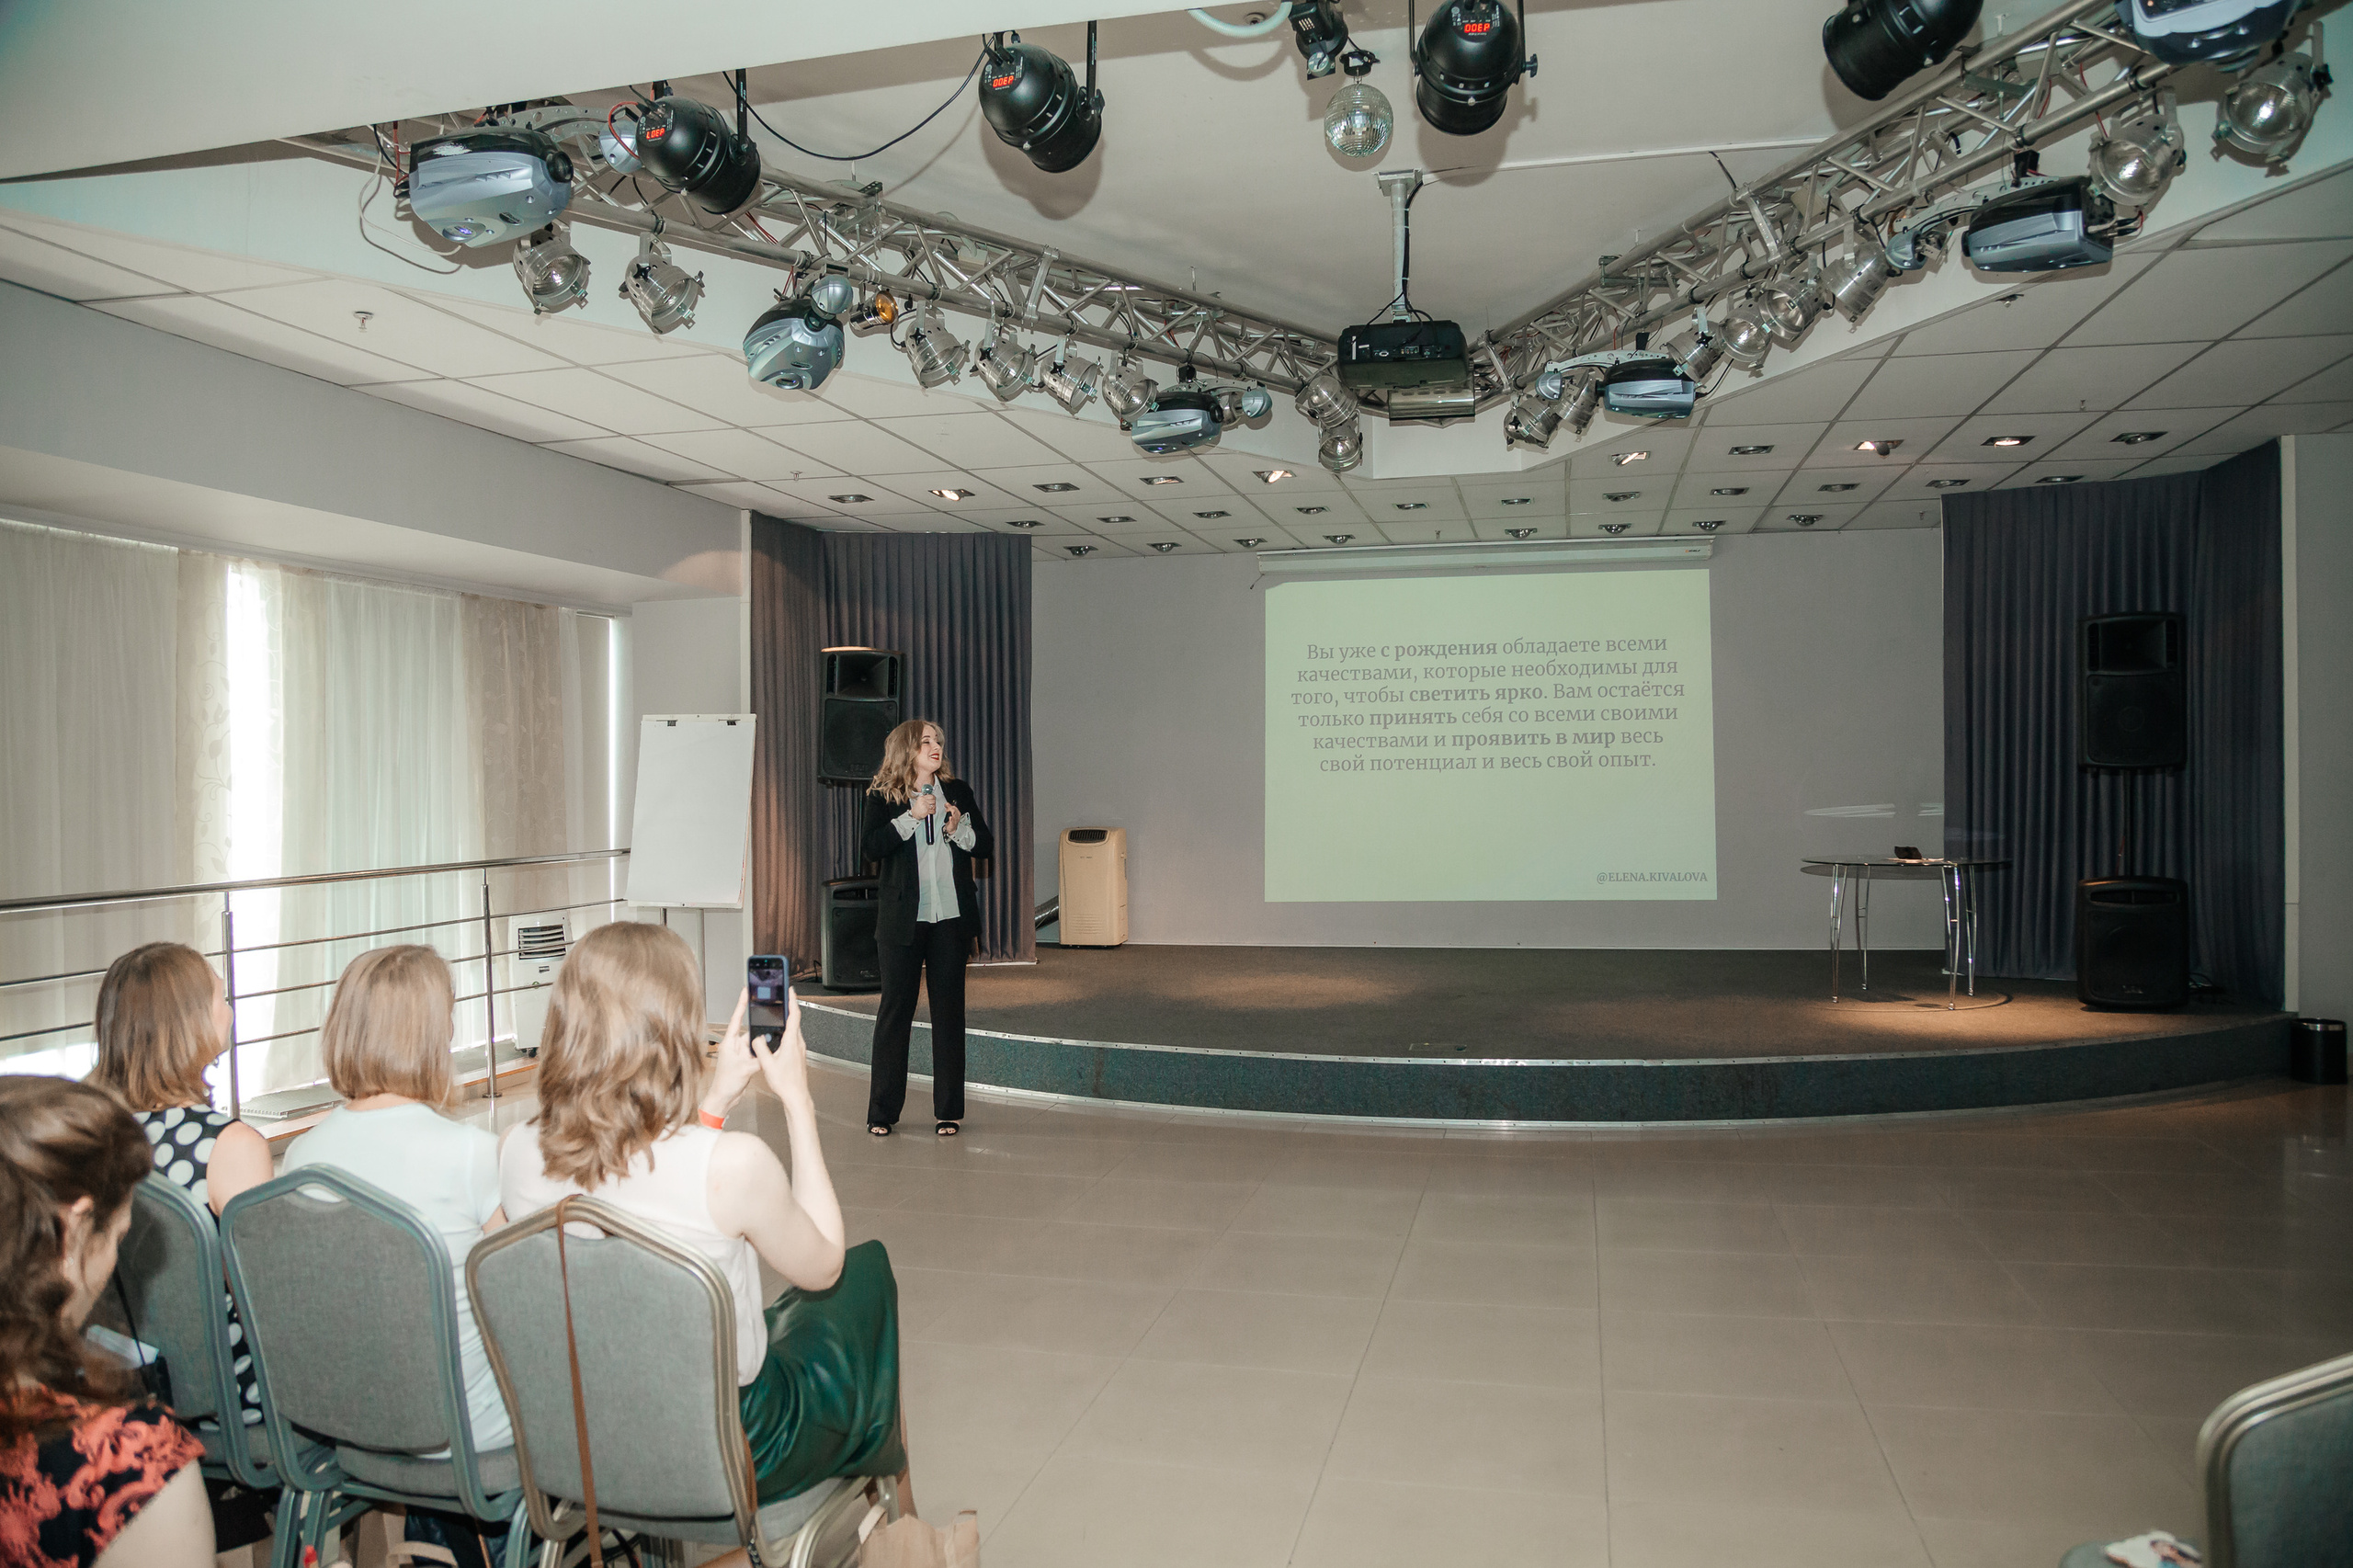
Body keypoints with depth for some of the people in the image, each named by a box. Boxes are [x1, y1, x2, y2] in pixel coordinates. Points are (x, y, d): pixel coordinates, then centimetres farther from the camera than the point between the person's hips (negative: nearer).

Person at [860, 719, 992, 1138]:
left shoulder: (958, 792, 9)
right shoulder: (882, 797, 1)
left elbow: (986, 847, 10)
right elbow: (870, 847, -13)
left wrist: (960, 829, -8)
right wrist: (912, 816, -18)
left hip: (952, 919, 2)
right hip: (902, 920, -2)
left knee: (949, 1010, 5)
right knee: (895, 1009, 2)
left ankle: (948, 1112, 12)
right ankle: (882, 1112, 12)